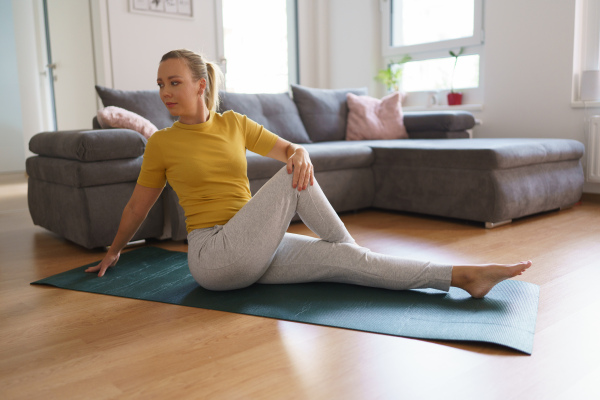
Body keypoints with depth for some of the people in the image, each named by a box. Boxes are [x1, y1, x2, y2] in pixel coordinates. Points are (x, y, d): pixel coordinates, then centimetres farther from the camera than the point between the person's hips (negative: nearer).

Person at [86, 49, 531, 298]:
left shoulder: (235, 123, 8)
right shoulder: (161, 143, -1)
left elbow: (289, 149, 11)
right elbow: (139, 204, 11)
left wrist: (300, 154, -15)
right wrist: (114, 251, 23)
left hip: (251, 254, 4)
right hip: (213, 258, -4)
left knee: (339, 258, -12)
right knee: (292, 181, -22)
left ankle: (464, 276, -13)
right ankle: (354, 244, -4)